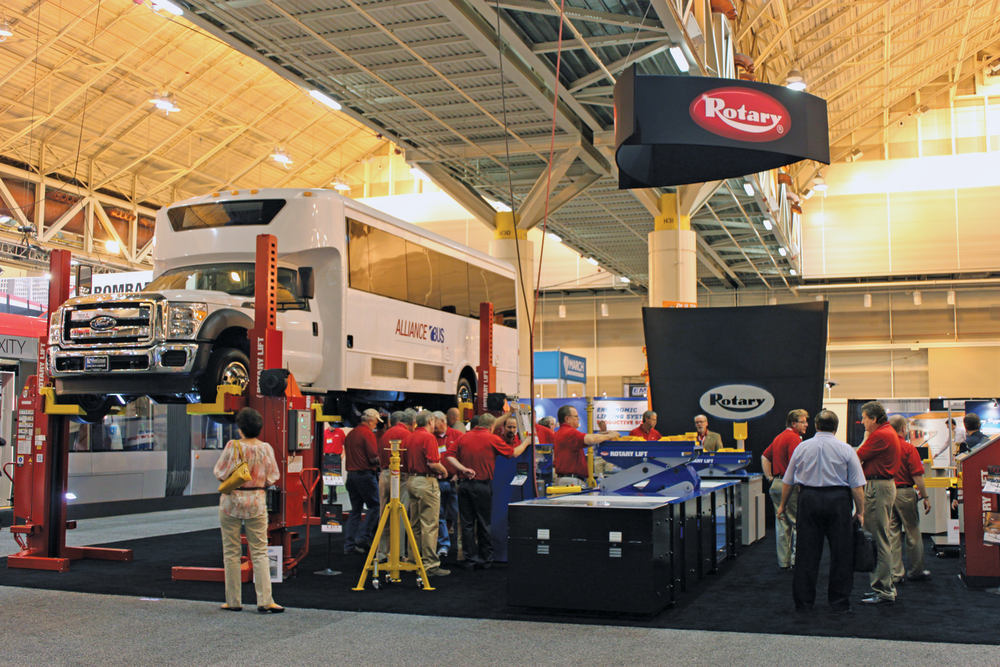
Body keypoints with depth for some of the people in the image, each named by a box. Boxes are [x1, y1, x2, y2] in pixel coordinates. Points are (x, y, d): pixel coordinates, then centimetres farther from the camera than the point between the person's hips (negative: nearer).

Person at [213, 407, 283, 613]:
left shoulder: (233, 446, -12)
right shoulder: (266, 448, -4)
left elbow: (220, 473, -7)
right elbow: (272, 477, 3)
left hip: (232, 500, -2)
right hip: (257, 501, 2)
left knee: (231, 552, 9)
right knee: (260, 552, 5)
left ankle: (234, 601, 13)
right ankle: (265, 601, 0)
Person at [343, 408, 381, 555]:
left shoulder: (350, 434, 14)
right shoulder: (368, 433, -11)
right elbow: (374, 458, -16)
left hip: (351, 474, 8)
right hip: (365, 475, -8)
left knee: (355, 509, 10)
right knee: (375, 506, 2)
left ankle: (349, 545, 8)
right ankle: (364, 537, -4)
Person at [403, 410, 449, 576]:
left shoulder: (407, 437, 10)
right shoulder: (428, 437, -13)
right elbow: (433, 463, -20)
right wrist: (444, 471, -2)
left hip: (411, 480, 8)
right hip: (426, 481, -8)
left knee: (415, 524, 15)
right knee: (430, 525, -6)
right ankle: (430, 564, -6)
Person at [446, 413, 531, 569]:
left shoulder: (463, 438, 6)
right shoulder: (492, 439, -4)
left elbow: (449, 455, -2)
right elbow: (514, 453, 3)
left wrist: (463, 468, -7)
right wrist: (525, 443, 21)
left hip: (463, 484, 3)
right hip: (482, 485, -3)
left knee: (467, 524, 7)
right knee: (484, 524, 8)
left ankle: (470, 560, 9)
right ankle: (486, 560, 15)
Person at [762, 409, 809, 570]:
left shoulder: (779, 437, 18)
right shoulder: (794, 438, -12)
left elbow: (765, 457, 25)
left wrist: (770, 477, 21)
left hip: (776, 484, 9)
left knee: (782, 524, 10)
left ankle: (784, 561, 14)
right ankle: (796, 559, -2)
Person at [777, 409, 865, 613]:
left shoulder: (801, 447, 5)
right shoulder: (846, 449, -1)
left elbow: (788, 481, 11)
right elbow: (856, 485, -4)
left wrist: (783, 505, 22)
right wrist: (860, 511, 4)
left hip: (809, 499, 2)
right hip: (838, 501, -2)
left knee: (807, 553, 7)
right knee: (840, 553, 6)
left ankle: (803, 602, 11)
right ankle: (840, 603, 9)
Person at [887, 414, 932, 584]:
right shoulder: (909, 448, -11)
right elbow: (917, 476, -12)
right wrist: (925, 496, -5)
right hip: (905, 492, -4)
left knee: (891, 533, 6)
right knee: (912, 533, 9)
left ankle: (895, 573, 8)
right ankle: (916, 571, 20)